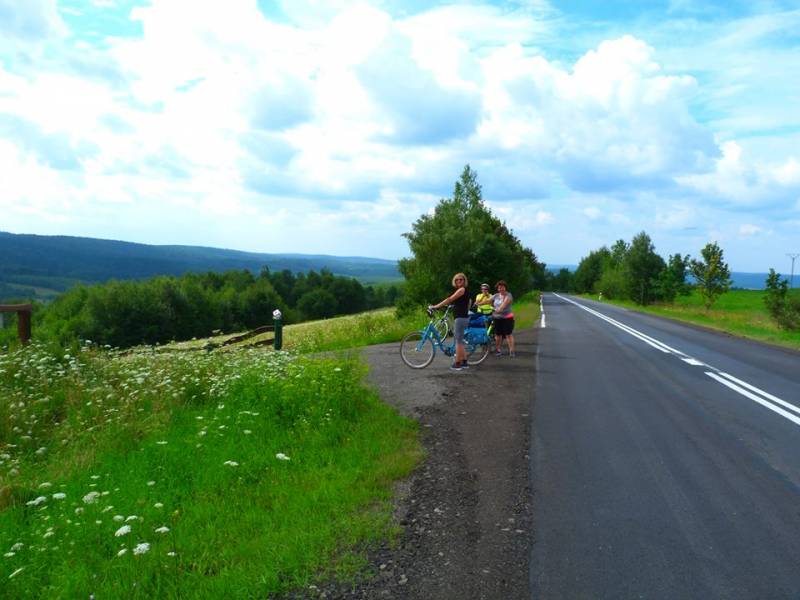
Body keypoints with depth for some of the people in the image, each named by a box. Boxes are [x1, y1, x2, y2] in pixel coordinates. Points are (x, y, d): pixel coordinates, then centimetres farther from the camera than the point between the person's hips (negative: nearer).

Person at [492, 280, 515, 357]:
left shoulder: (508, 295, -7)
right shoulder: (496, 296, 10)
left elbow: (505, 303, -24)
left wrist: (499, 309, -42)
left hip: (507, 318, -5)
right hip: (497, 318, 5)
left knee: (508, 334, -6)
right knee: (498, 335, 8)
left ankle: (511, 351, -3)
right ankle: (498, 350, 18)